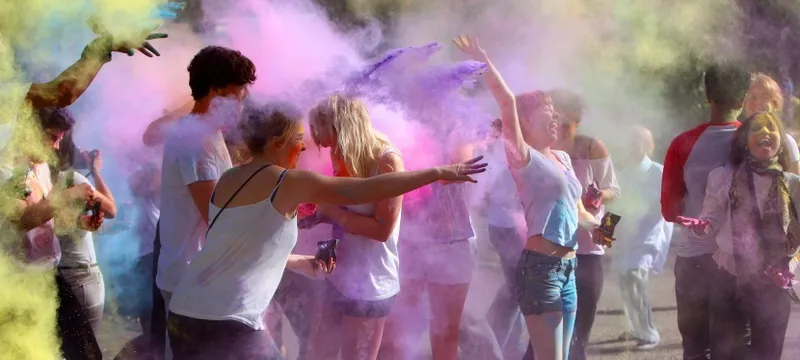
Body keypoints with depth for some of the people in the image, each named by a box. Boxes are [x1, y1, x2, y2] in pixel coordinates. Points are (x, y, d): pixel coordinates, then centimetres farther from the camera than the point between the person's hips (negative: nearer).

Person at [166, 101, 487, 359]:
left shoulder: (229, 180, 13)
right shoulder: (288, 182, -8)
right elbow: (370, 190, -9)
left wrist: (300, 263, 28)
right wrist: (439, 172, -3)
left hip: (184, 313, 8)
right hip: (227, 324, -8)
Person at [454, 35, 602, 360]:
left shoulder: (563, 159, 17)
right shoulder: (523, 157, -5)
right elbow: (507, 102, -19)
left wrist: (596, 225, 6)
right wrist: (484, 63, -23)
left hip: (567, 269, 8)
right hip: (539, 266, -8)